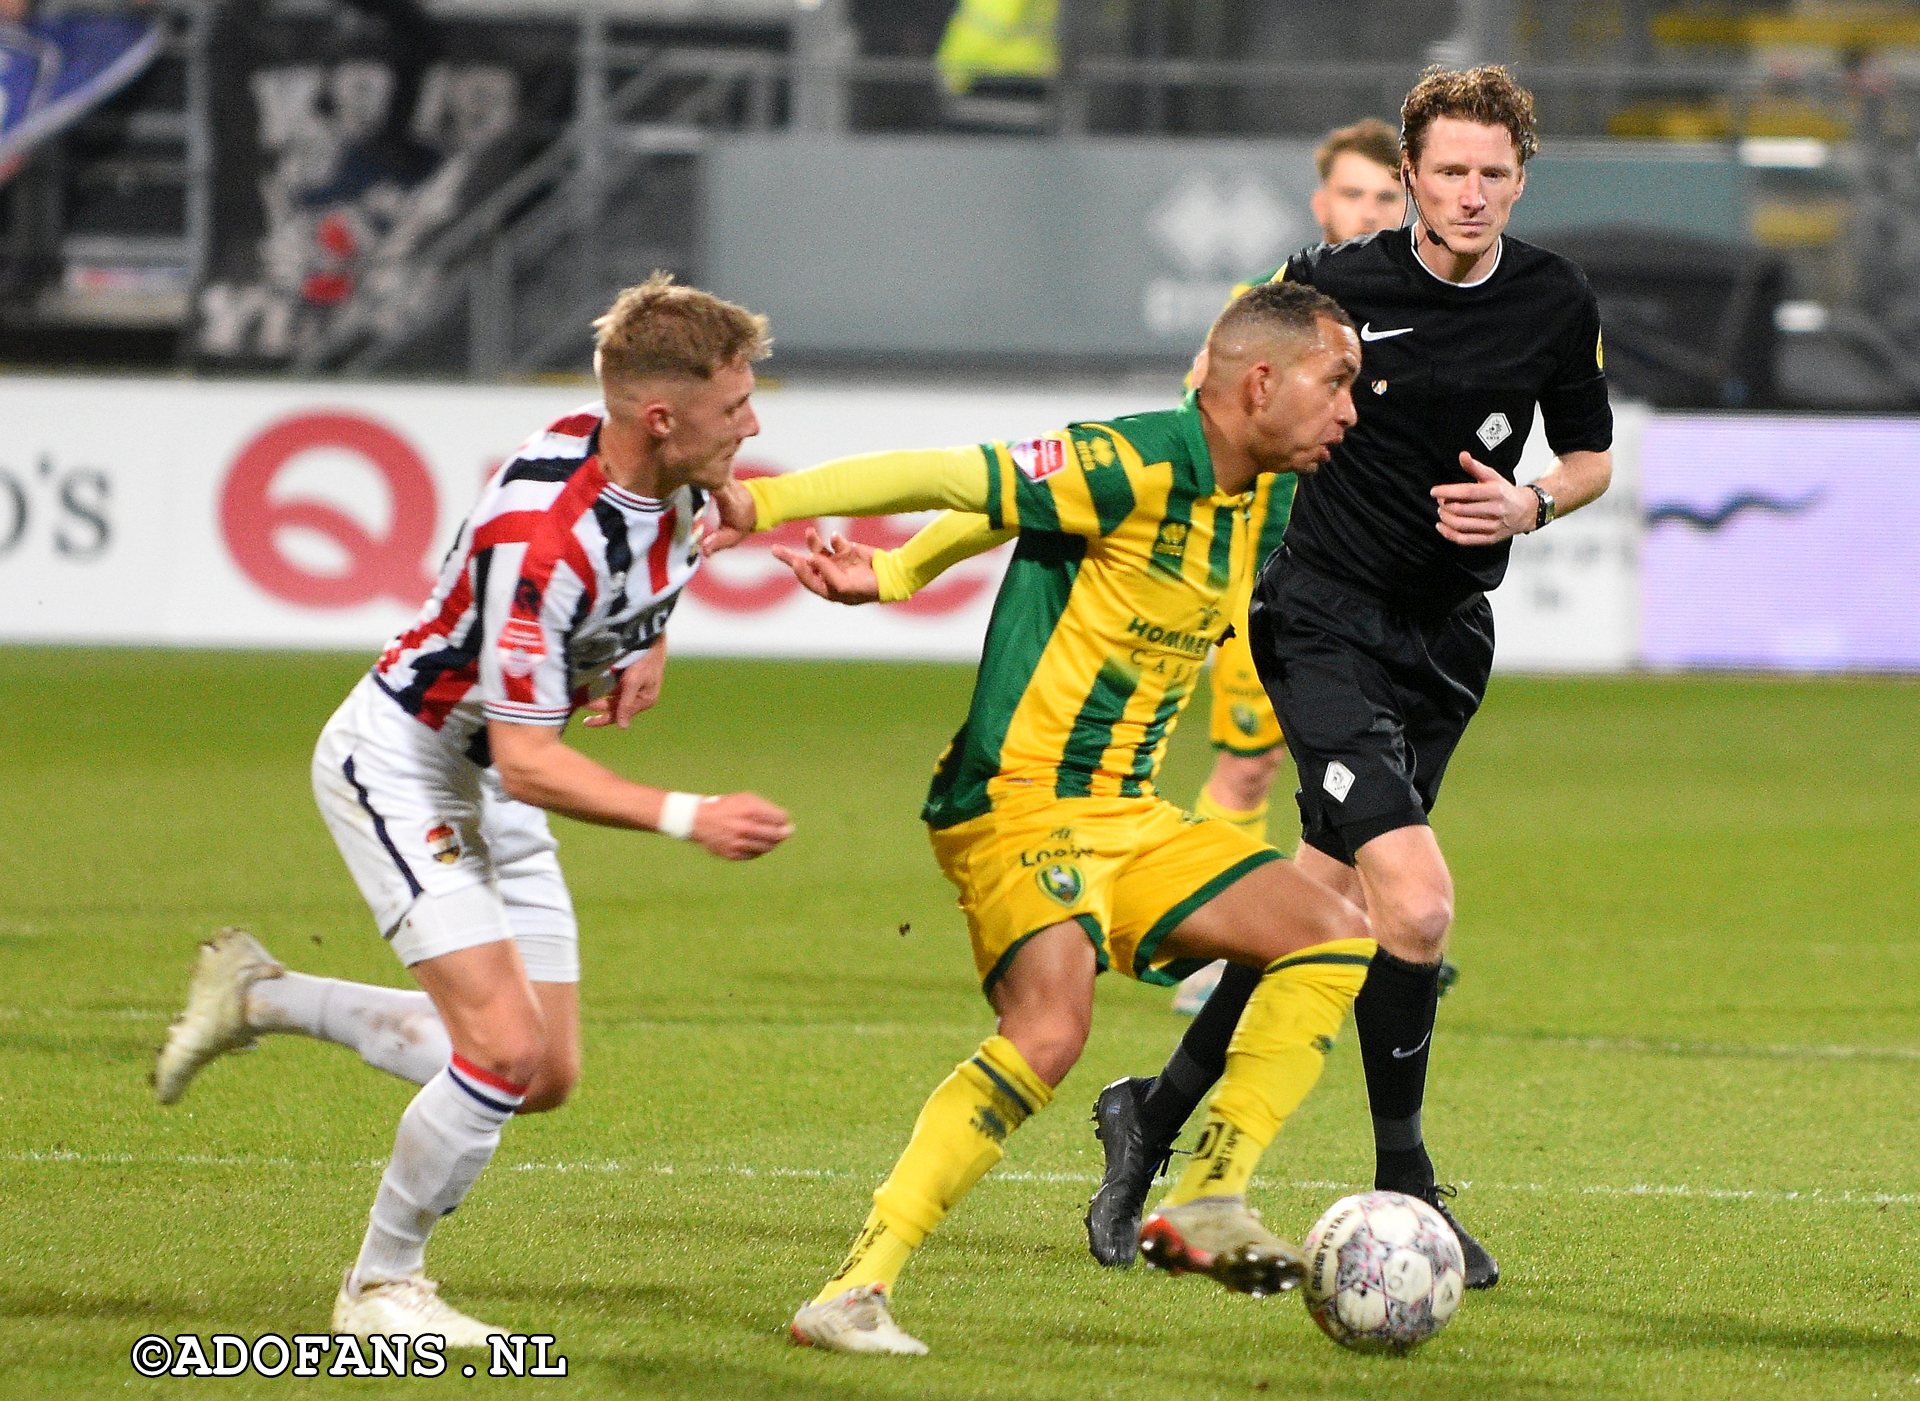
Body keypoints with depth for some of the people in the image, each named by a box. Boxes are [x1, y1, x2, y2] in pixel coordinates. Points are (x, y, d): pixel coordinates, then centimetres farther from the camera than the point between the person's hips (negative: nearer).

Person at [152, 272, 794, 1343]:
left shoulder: (676, 477, -10)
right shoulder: (539, 541, -35)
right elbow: (527, 763, -32)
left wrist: (648, 645, 1)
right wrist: (690, 819, -39)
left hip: (492, 783, 9)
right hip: (400, 762, -9)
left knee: (546, 1080, 8)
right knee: (507, 1049, -19)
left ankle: (262, 996, 26)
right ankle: (381, 1287, 3)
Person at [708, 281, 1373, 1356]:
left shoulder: (1261, 502, 11)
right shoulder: (1139, 464, -18)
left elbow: (1031, 496, 18)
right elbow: (960, 479, -17)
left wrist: (893, 575, 9)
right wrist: (767, 501, -17)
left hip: (1125, 814, 9)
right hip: (1019, 800, -9)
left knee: (1336, 938, 4)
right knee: (1051, 1028, -29)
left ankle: (1207, 1206, 3)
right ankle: (858, 1291, -24)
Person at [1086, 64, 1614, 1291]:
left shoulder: (1558, 304, 0)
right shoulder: (1339, 286, -10)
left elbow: (1591, 455, 14)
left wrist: (1532, 504, -7)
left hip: (1447, 638, 5)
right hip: (1328, 622, -5)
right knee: (1415, 906, -20)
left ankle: (1157, 1119, 28)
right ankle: (1404, 1186, -6)